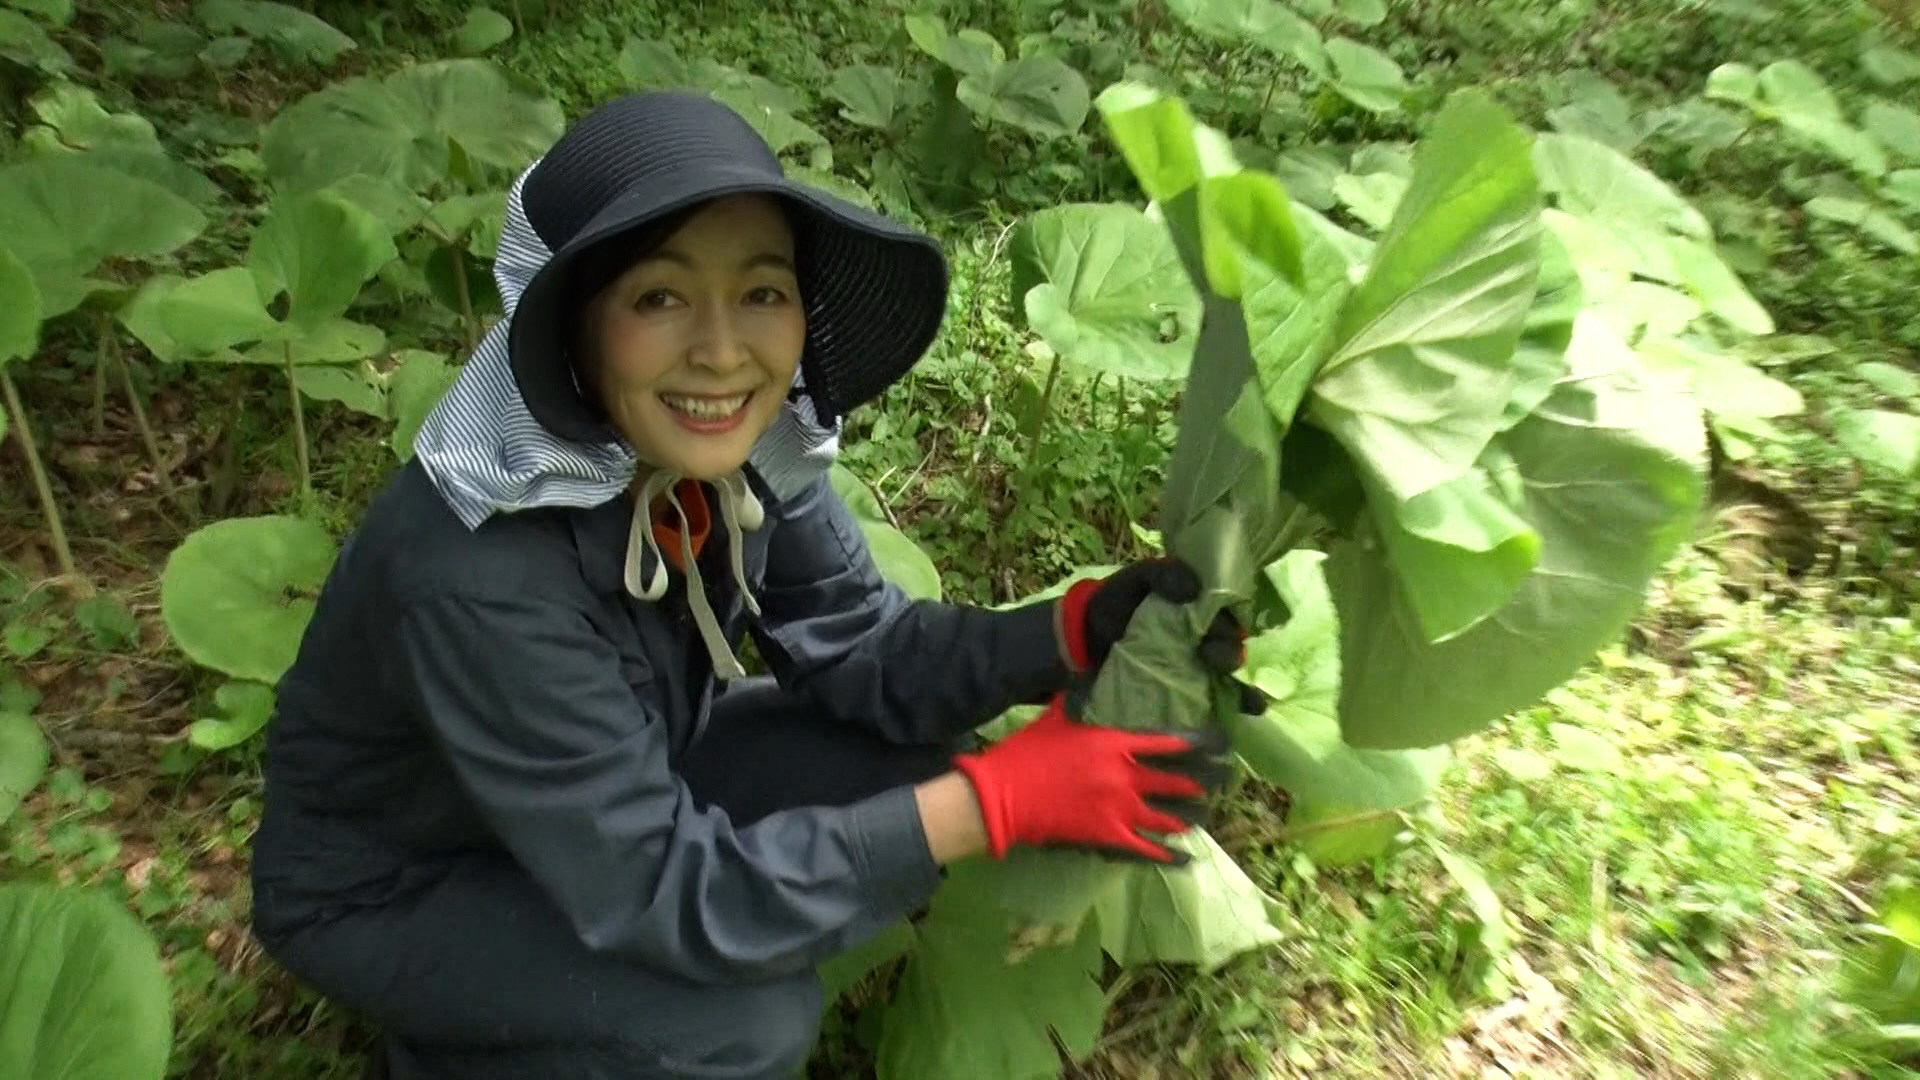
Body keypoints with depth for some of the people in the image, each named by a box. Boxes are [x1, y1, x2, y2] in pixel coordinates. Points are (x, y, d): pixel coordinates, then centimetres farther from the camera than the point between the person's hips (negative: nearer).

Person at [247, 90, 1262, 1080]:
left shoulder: (747, 441, -19)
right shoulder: (479, 573, -37)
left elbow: (860, 648, -12)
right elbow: (669, 896, -32)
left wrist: (1073, 630, -29)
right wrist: (999, 798, -33)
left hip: (608, 797, 6)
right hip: (394, 887, -5)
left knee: (908, 769, -10)